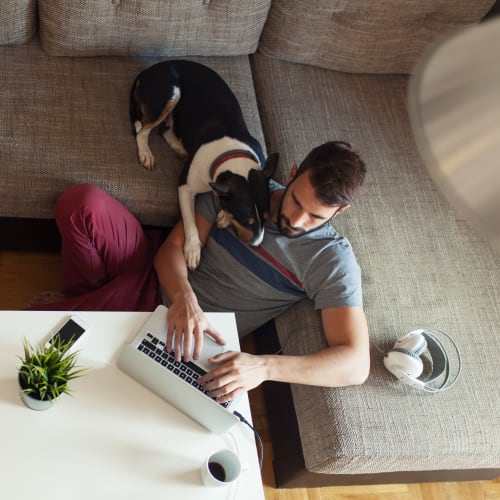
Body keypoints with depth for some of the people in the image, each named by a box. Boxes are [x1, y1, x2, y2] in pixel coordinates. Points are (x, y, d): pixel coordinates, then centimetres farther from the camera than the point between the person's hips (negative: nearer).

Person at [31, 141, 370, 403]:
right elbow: (174, 247, -4)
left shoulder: (332, 259, -16)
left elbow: (356, 364, -23)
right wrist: (185, 297, -28)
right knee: (82, 202, -23)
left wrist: (263, 366, -37)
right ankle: (85, 297, 3)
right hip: (160, 272, 4)